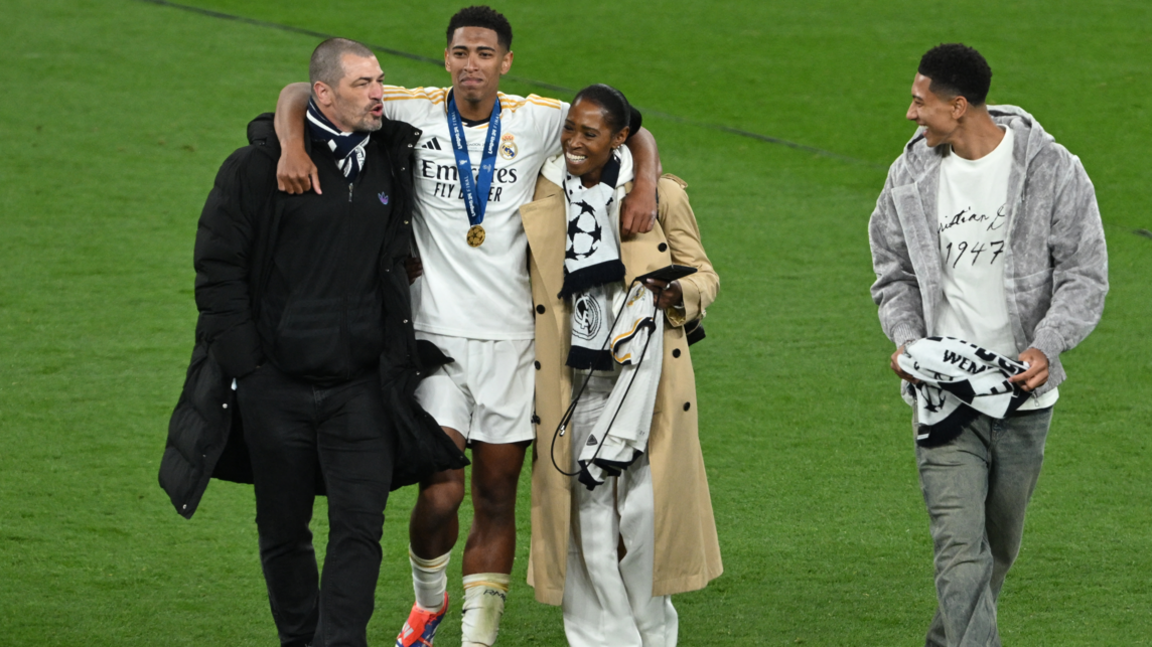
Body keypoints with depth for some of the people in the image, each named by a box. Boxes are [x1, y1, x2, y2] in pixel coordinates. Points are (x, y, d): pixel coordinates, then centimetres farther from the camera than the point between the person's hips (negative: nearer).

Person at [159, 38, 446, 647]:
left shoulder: (392, 159, 6)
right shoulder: (257, 167, -6)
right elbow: (218, 269, -3)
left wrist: (400, 355, 10)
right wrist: (245, 363, -6)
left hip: (359, 385, 2)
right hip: (275, 384, -2)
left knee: (359, 524, -10)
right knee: (283, 530, 9)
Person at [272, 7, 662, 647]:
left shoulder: (536, 120, 1)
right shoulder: (414, 112, -3)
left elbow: (631, 132, 12)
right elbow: (301, 94, 0)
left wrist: (645, 185, -8)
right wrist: (292, 147, -20)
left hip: (511, 336, 2)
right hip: (436, 332, -2)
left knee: (496, 499, 6)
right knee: (440, 492, -9)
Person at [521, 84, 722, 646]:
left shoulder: (661, 195, 0)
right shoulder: (541, 197, 6)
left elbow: (704, 275, 7)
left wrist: (678, 293, -14)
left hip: (645, 372, -2)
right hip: (576, 380, 2)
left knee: (646, 506, -3)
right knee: (588, 510, -2)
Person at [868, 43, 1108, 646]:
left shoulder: (1053, 171, -6)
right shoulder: (911, 177, 2)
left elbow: (1084, 276, -5)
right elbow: (894, 273, 11)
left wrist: (1046, 348, -20)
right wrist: (906, 337, -9)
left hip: (1024, 394, 0)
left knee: (998, 546, 15)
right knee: (960, 550, -14)